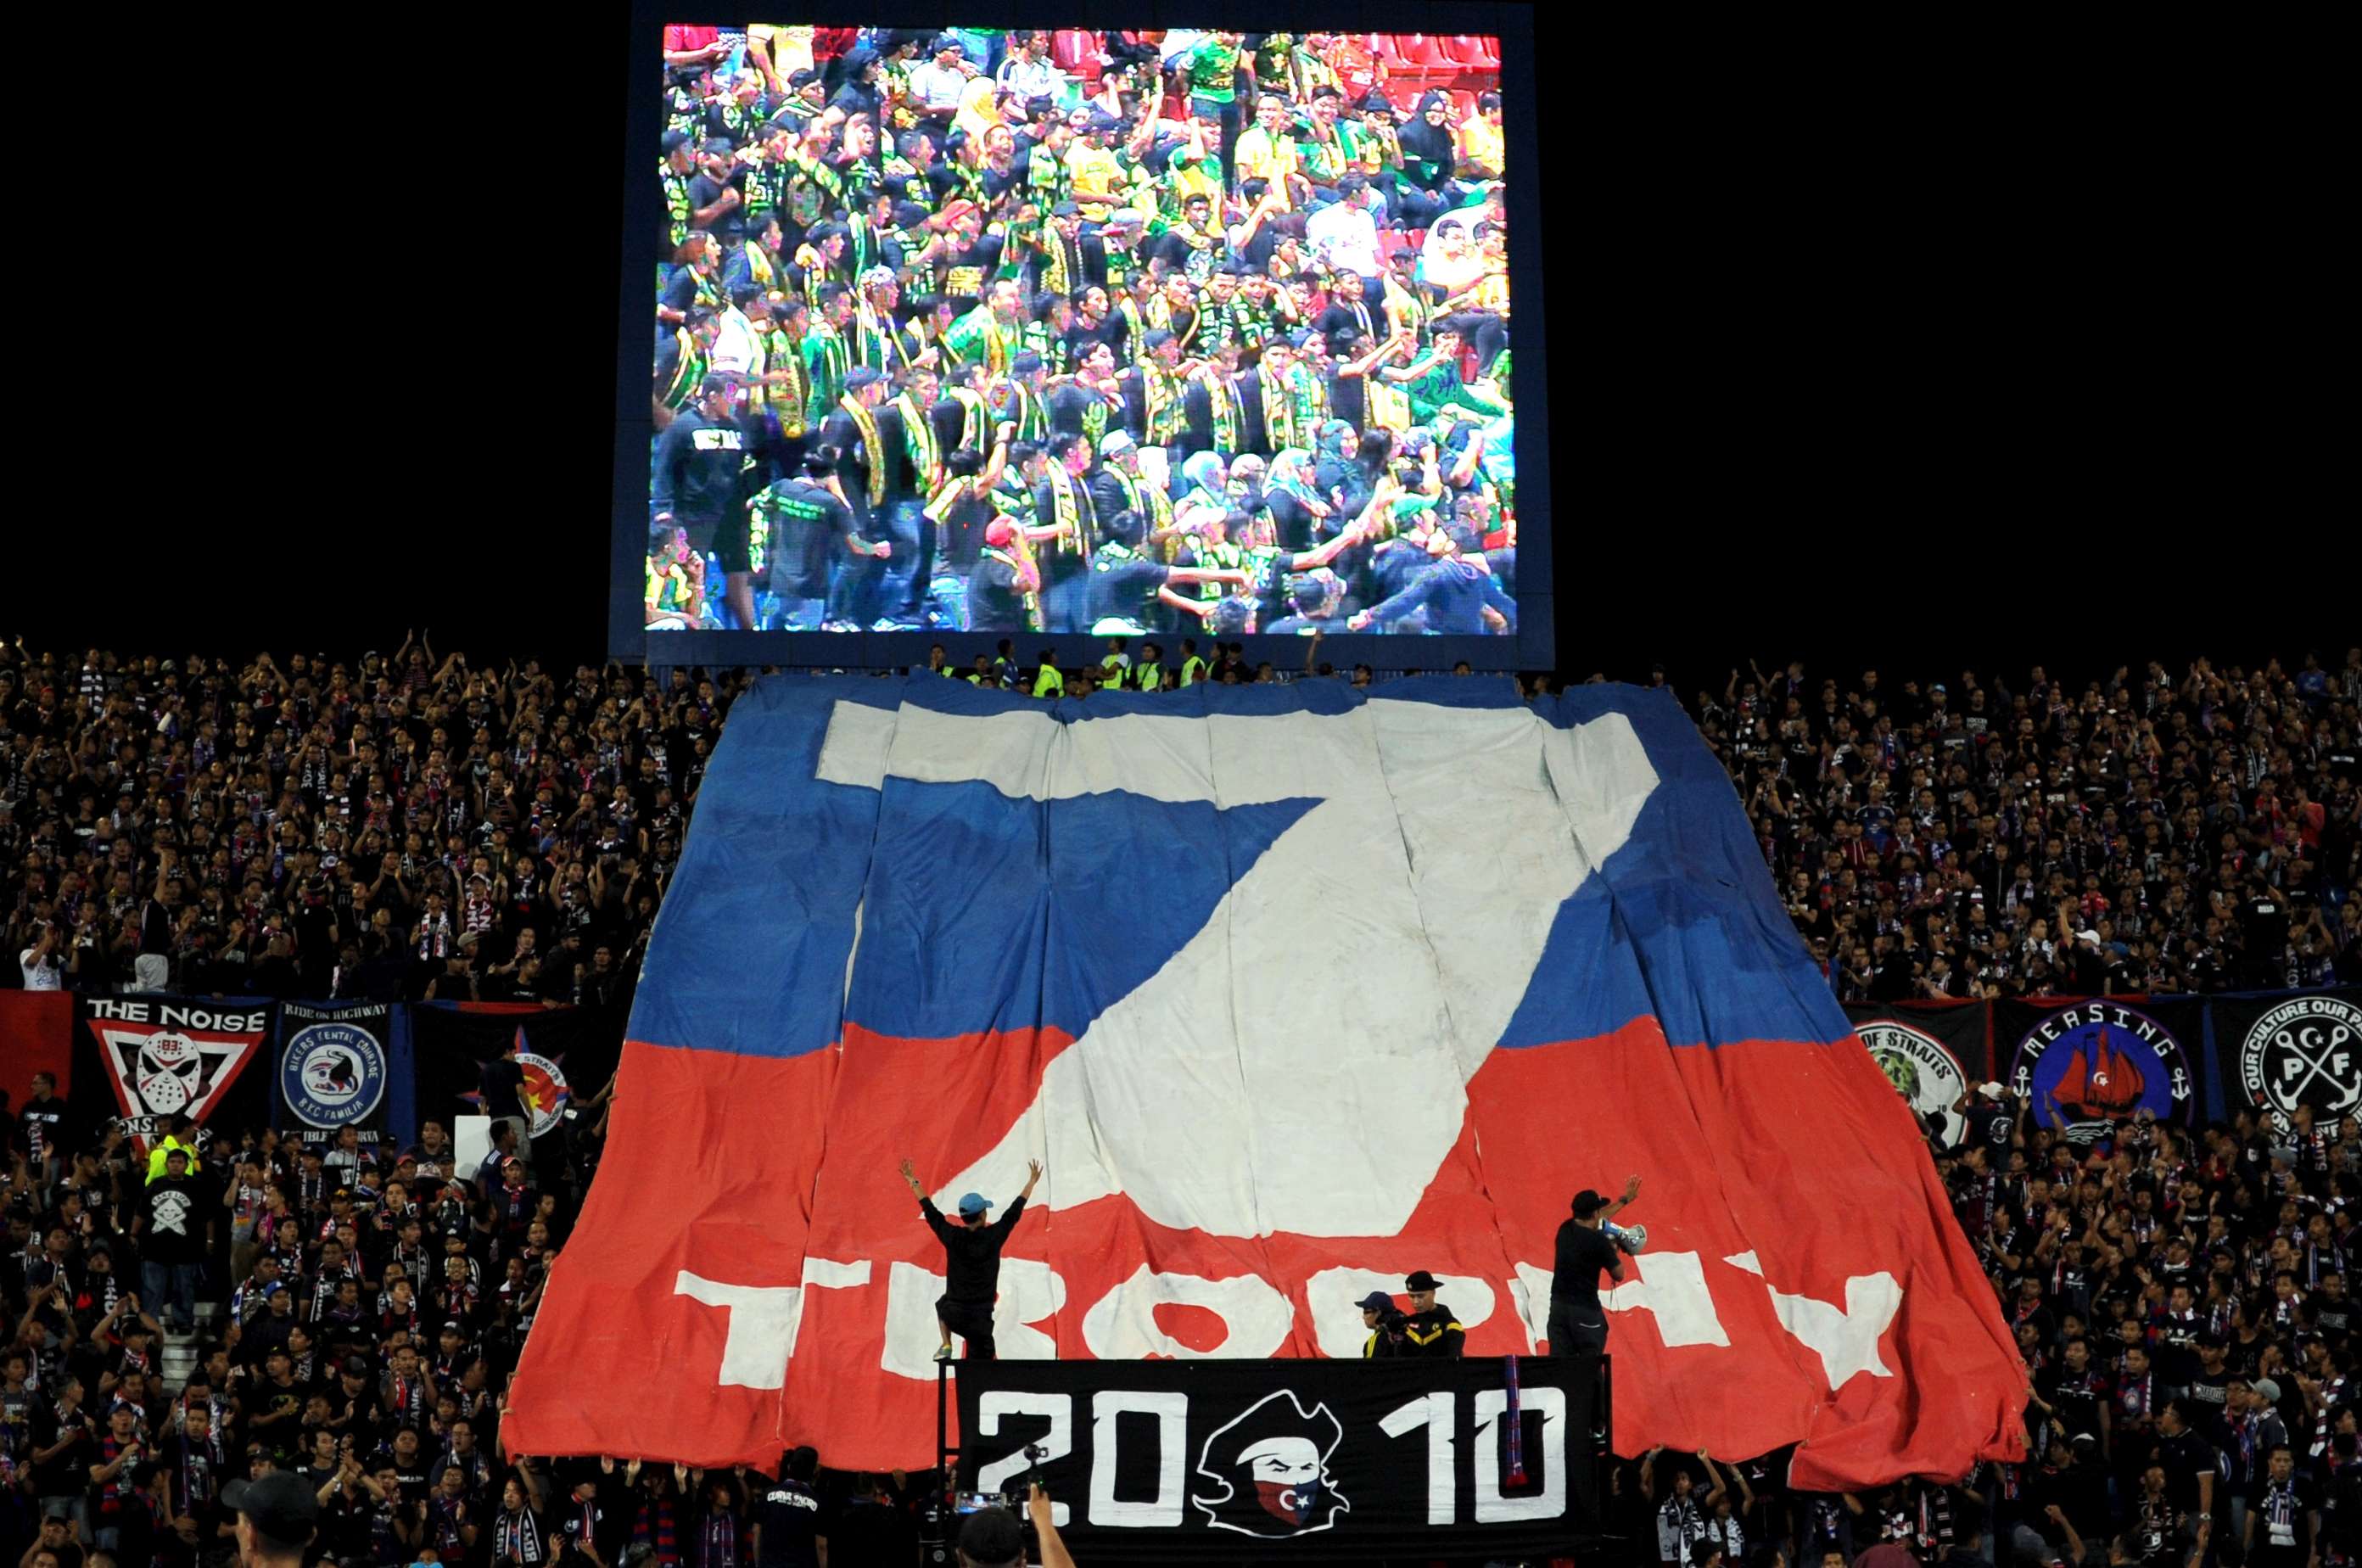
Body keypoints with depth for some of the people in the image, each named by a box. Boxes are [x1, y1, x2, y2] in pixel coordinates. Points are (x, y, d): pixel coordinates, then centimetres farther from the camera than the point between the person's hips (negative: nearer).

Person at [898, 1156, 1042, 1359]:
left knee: (942, 1305, 36)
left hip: (953, 1314, 2)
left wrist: (913, 1182, 17)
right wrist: (1032, 1183, 19)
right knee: (978, 1364, 5)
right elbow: (1015, 1211, 5)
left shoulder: (953, 1237, -5)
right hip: (980, 1318, -2)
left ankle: (946, 1345, 18)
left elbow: (930, 1211, 6)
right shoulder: (994, 1237, -7)